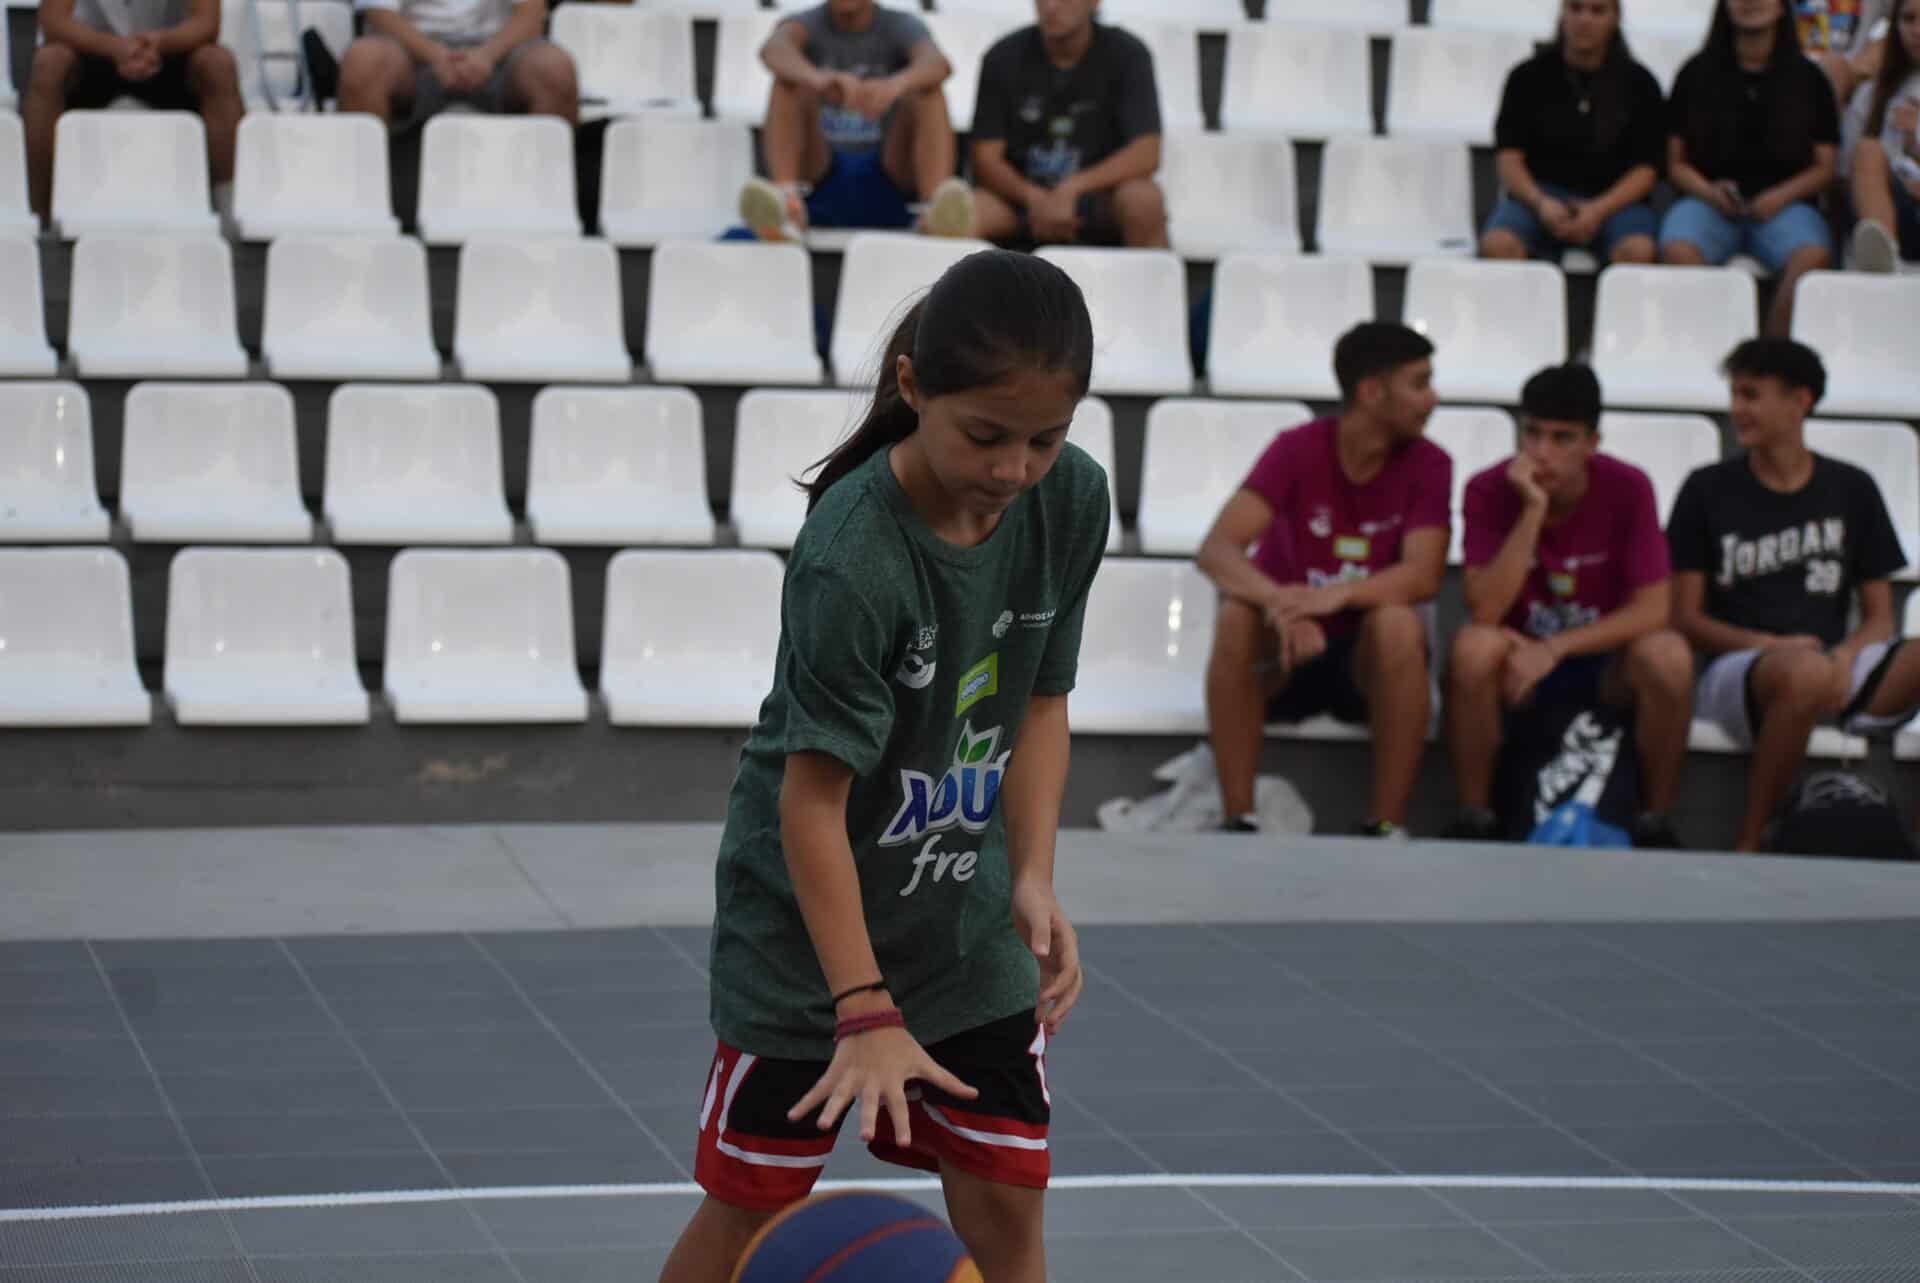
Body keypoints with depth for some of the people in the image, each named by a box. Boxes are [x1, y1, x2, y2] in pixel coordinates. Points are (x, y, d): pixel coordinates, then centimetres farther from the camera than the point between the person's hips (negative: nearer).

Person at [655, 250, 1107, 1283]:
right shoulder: (851, 559, -29)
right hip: (809, 924, -5)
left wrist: (1033, 880, -9)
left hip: (967, 926, 5)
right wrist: (866, 1013, -30)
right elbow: (812, 798, -26)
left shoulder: (1073, 502, -10)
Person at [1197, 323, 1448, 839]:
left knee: (1399, 622, -33)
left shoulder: (1428, 464, -10)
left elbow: (1423, 576, -23)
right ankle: (1239, 821, -26)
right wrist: (1280, 602, -44)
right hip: (1284, 657, 0)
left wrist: (1338, 595, -40)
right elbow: (1217, 549, -24)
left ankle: (1387, 827, -26)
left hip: (1367, 659, 0)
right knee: (1237, 615, -32)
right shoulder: (1296, 449, -13)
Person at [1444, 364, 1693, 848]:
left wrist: (1554, 649, -25)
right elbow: (1485, 612, -22)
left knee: (1667, 657, -32)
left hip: (1604, 665, 1)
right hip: (1518, 663, 0)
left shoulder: (1628, 488, -11)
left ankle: (1657, 823, -14)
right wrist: (1533, 509, -28)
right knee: (1473, 646, -34)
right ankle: (1474, 821, -18)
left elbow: (1652, 609, -16)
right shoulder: (1489, 491, -12)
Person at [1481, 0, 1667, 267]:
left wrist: (1599, 210, -15)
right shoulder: (1528, 77, 9)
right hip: (1539, 194, 0)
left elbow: (1645, 168, 2)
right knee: (1497, 246, -34)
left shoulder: (1638, 83, 8)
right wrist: (1541, 203, -16)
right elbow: (1508, 157, 3)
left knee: (1638, 251, -36)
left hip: (1614, 198, 0)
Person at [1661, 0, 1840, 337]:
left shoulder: (1808, 79, 14)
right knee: (1678, 250, -36)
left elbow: (1824, 167, 11)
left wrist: (1782, 195, -8)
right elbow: (1676, 161, 12)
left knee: (1813, 255, -35)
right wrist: (1709, 191, -9)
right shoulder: (1698, 73, 14)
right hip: (1710, 200, 0)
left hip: (1783, 204, 0)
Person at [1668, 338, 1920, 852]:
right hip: (1735, 672, -3)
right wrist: (1776, 646, -13)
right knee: (1805, 672, -41)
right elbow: (1685, 619, 3)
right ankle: (1749, 845, -27)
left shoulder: (1851, 490, 13)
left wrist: (1846, 658, -12)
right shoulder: (1708, 490, 6)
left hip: (1835, 666, 3)